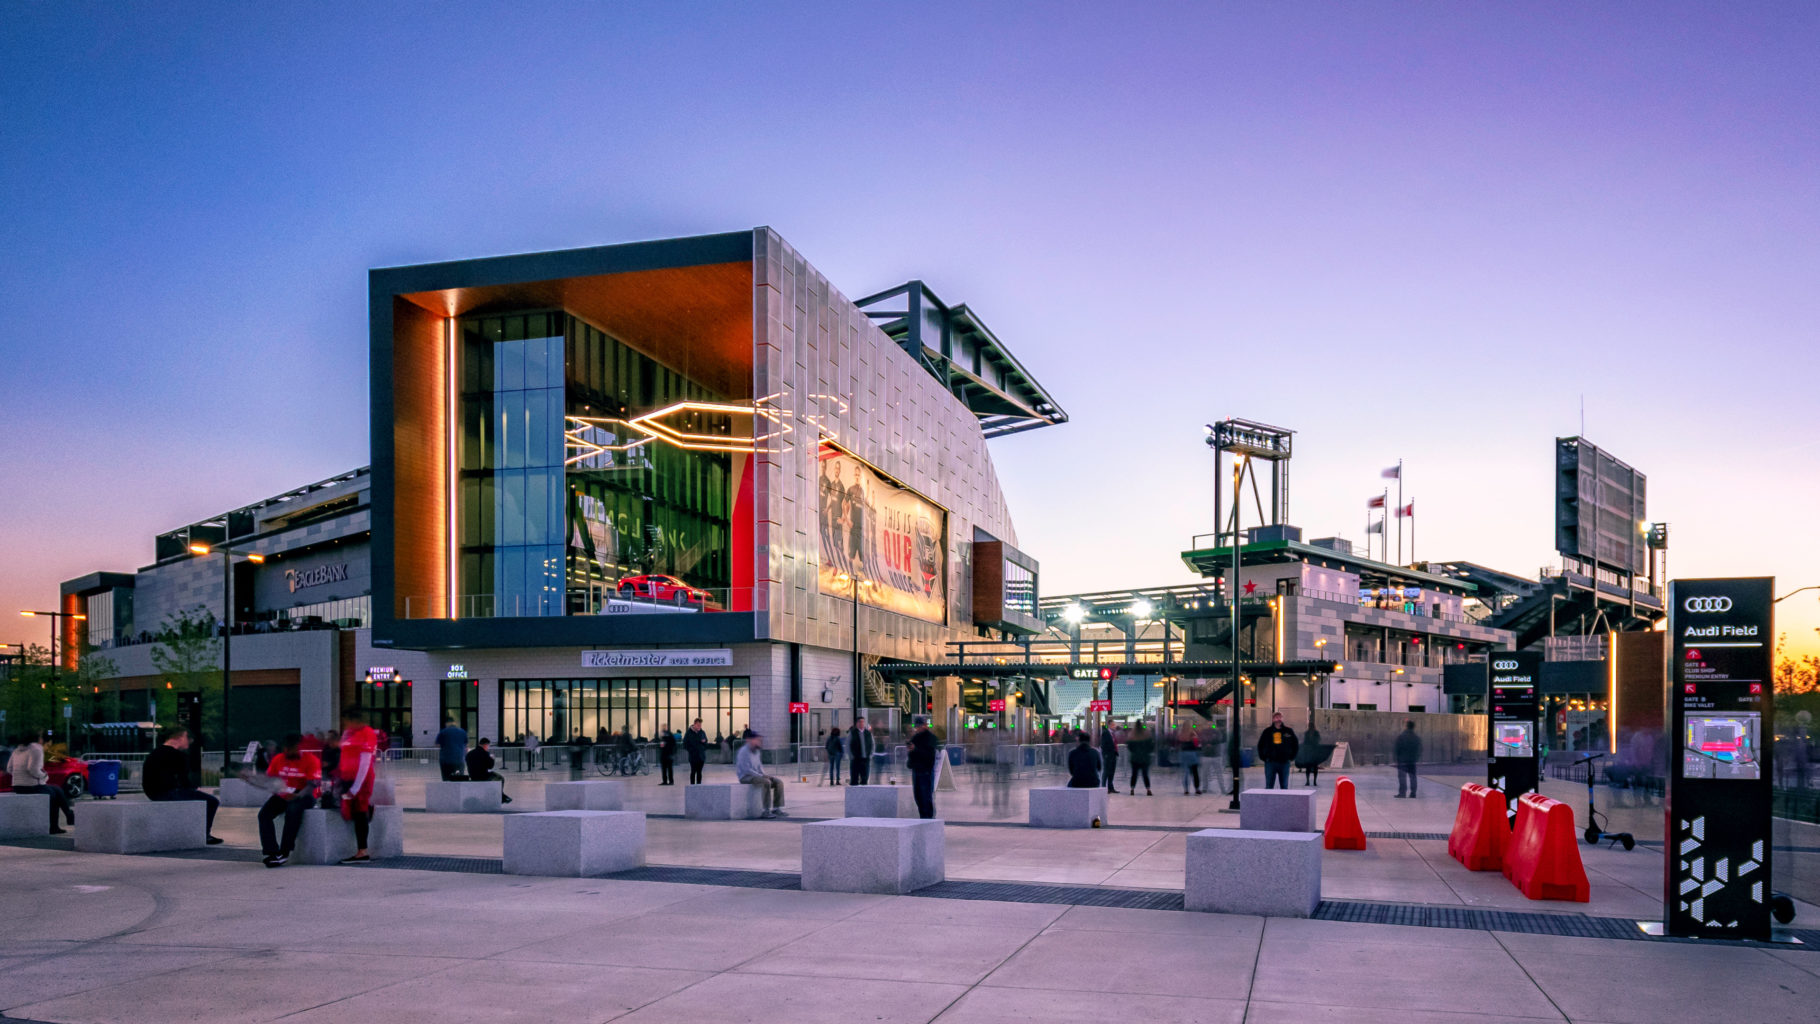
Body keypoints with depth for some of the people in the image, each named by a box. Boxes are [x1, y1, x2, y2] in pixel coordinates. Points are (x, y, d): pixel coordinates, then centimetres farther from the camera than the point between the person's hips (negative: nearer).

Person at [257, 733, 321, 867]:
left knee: (293, 811, -36)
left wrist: (297, 795, -33)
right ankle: (271, 852, -26)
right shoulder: (278, 759, 8)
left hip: (303, 796, -5)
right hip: (282, 795, 5)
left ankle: (284, 852, -29)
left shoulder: (311, 760, -7)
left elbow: (312, 785, -15)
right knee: (264, 813, -21)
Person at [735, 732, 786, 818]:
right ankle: (766, 811, -31)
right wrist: (761, 776, -22)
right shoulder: (744, 751, -15)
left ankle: (776, 808, -9)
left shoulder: (757, 752, 12)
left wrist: (764, 775, 0)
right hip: (746, 777, -9)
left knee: (778, 782, -7)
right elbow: (746, 769, -22)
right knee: (766, 782, -33)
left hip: (757, 775, 9)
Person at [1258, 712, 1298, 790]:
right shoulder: (1267, 732, 5)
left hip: (1284, 762, 1)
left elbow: (1295, 745, 14)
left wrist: (1292, 756, 6)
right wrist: (1262, 757, 5)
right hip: (1270, 762, -1)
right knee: (1269, 786, -1)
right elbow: (1260, 745, 13)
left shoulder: (1289, 731, 5)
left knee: (1284, 786, 6)